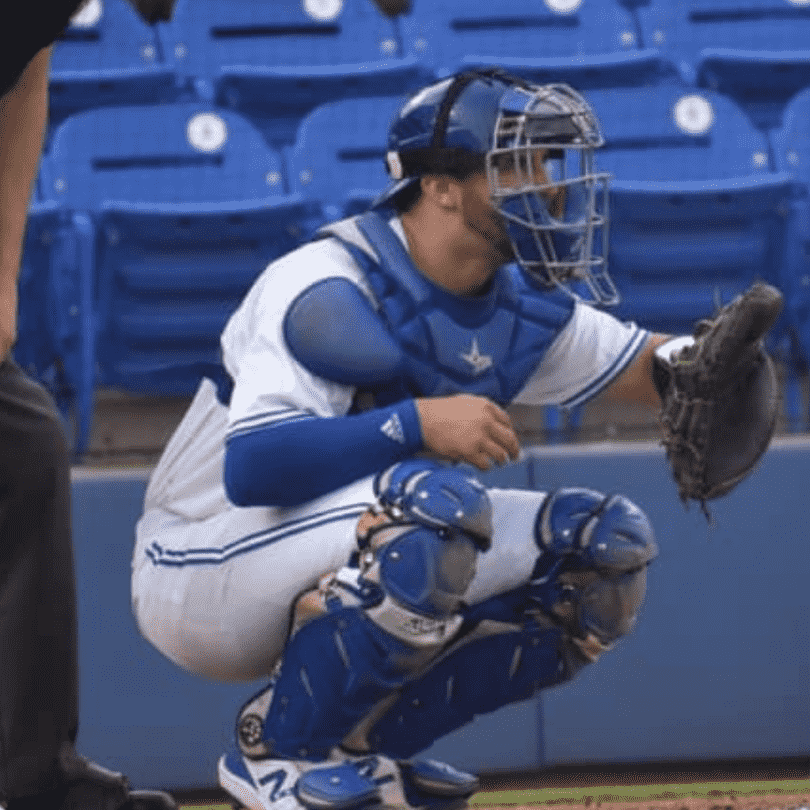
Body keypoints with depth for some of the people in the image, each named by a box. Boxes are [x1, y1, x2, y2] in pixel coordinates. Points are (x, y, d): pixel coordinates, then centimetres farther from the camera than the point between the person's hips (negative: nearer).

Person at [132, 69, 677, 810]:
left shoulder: (520, 308, 2)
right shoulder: (331, 292, -23)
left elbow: (649, 367, 7)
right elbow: (250, 468, -33)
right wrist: (417, 422, -38)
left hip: (341, 575, 9)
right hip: (201, 575, -9)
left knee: (609, 545, -2)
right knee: (438, 502, -35)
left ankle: (362, 745, 3)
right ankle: (278, 750, -15)